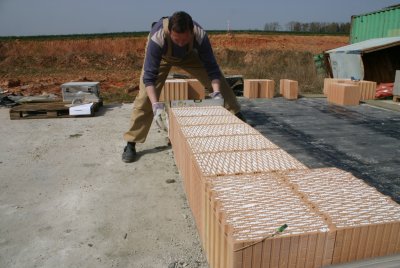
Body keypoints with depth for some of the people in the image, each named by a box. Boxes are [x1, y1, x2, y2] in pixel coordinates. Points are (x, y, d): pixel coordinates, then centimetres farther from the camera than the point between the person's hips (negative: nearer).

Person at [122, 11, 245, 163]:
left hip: (189, 54, 3)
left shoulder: (200, 36, -38)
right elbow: (149, 76, -41)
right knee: (145, 96, -17)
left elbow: (212, 67, -29)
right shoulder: (157, 38, -43)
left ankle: (238, 118, 14)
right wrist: (155, 103, -54)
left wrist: (217, 91, -43)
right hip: (161, 56, -2)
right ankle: (130, 144, -8)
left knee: (220, 83, -5)